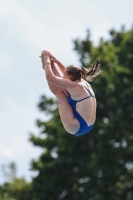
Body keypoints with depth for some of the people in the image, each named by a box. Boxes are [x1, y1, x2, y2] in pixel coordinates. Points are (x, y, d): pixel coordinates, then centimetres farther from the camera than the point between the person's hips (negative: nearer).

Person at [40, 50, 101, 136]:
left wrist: (47, 62, 3)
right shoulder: (85, 84, 10)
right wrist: (56, 61, 29)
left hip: (76, 128, -9)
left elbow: (50, 77, -13)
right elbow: (69, 73, 31)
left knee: (59, 93, 0)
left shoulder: (74, 86, -16)